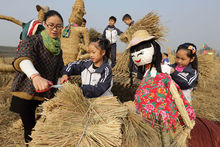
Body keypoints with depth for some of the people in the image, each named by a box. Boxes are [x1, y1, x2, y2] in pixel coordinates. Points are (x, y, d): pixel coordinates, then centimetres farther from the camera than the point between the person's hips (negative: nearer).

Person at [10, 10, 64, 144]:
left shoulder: (58, 49, 10)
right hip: (27, 95, -4)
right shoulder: (32, 40, -9)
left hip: (46, 97, 5)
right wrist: (35, 76, -51)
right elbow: (23, 59, -31)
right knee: (31, 130, 0)